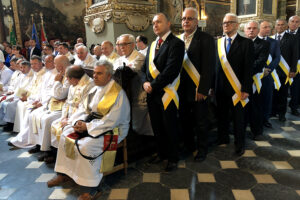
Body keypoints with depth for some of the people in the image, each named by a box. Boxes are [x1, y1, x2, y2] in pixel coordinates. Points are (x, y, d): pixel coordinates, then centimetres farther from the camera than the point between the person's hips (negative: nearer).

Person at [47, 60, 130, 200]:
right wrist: (79, 121, -8)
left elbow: (111, 120, -24)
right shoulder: (95, 90, 10)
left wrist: (88, 126, -21)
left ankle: (91, 187, -13)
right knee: (66, 134, 1)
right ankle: (64, 174, 12)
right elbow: (83, 108, 13)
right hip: (91, 122, 9)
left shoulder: (117, 93, -18)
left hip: (111, 129, -9)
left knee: (85, 145, -29)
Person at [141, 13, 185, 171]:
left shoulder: (176, 43, -9)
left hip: (167, 93, -7)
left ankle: (172, 158, 25)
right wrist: (145, 82, -5)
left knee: (170, 128, 7)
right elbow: (145, 68, 15)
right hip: (152, 93, 7)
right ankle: (162, 153, 37)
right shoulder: (153, 45, 16)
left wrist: (153, 85, -16)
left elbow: (171, 70, -19)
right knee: (157, 127, 17)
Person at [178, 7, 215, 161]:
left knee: (200, 121, 9)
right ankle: (188, 147, 35)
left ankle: (202, 150, 27)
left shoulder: (206, 39, -7)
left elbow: (208, 67, -12)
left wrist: (203, 90, -17)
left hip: (198, 89, -5)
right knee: (184, 120, 15)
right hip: (182, 89, 5)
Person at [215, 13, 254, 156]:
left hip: (237, 89, -3)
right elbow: (215, 65, 6)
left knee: (238, 118, 8)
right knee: (222, 116, 12)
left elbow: (248, 68, -7)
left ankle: (239, 144, 25)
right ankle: (223, 139, 30)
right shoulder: (218, 43, 9)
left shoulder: (246, 43, -3)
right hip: (220, 88, 3)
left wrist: (246, 89, -12)